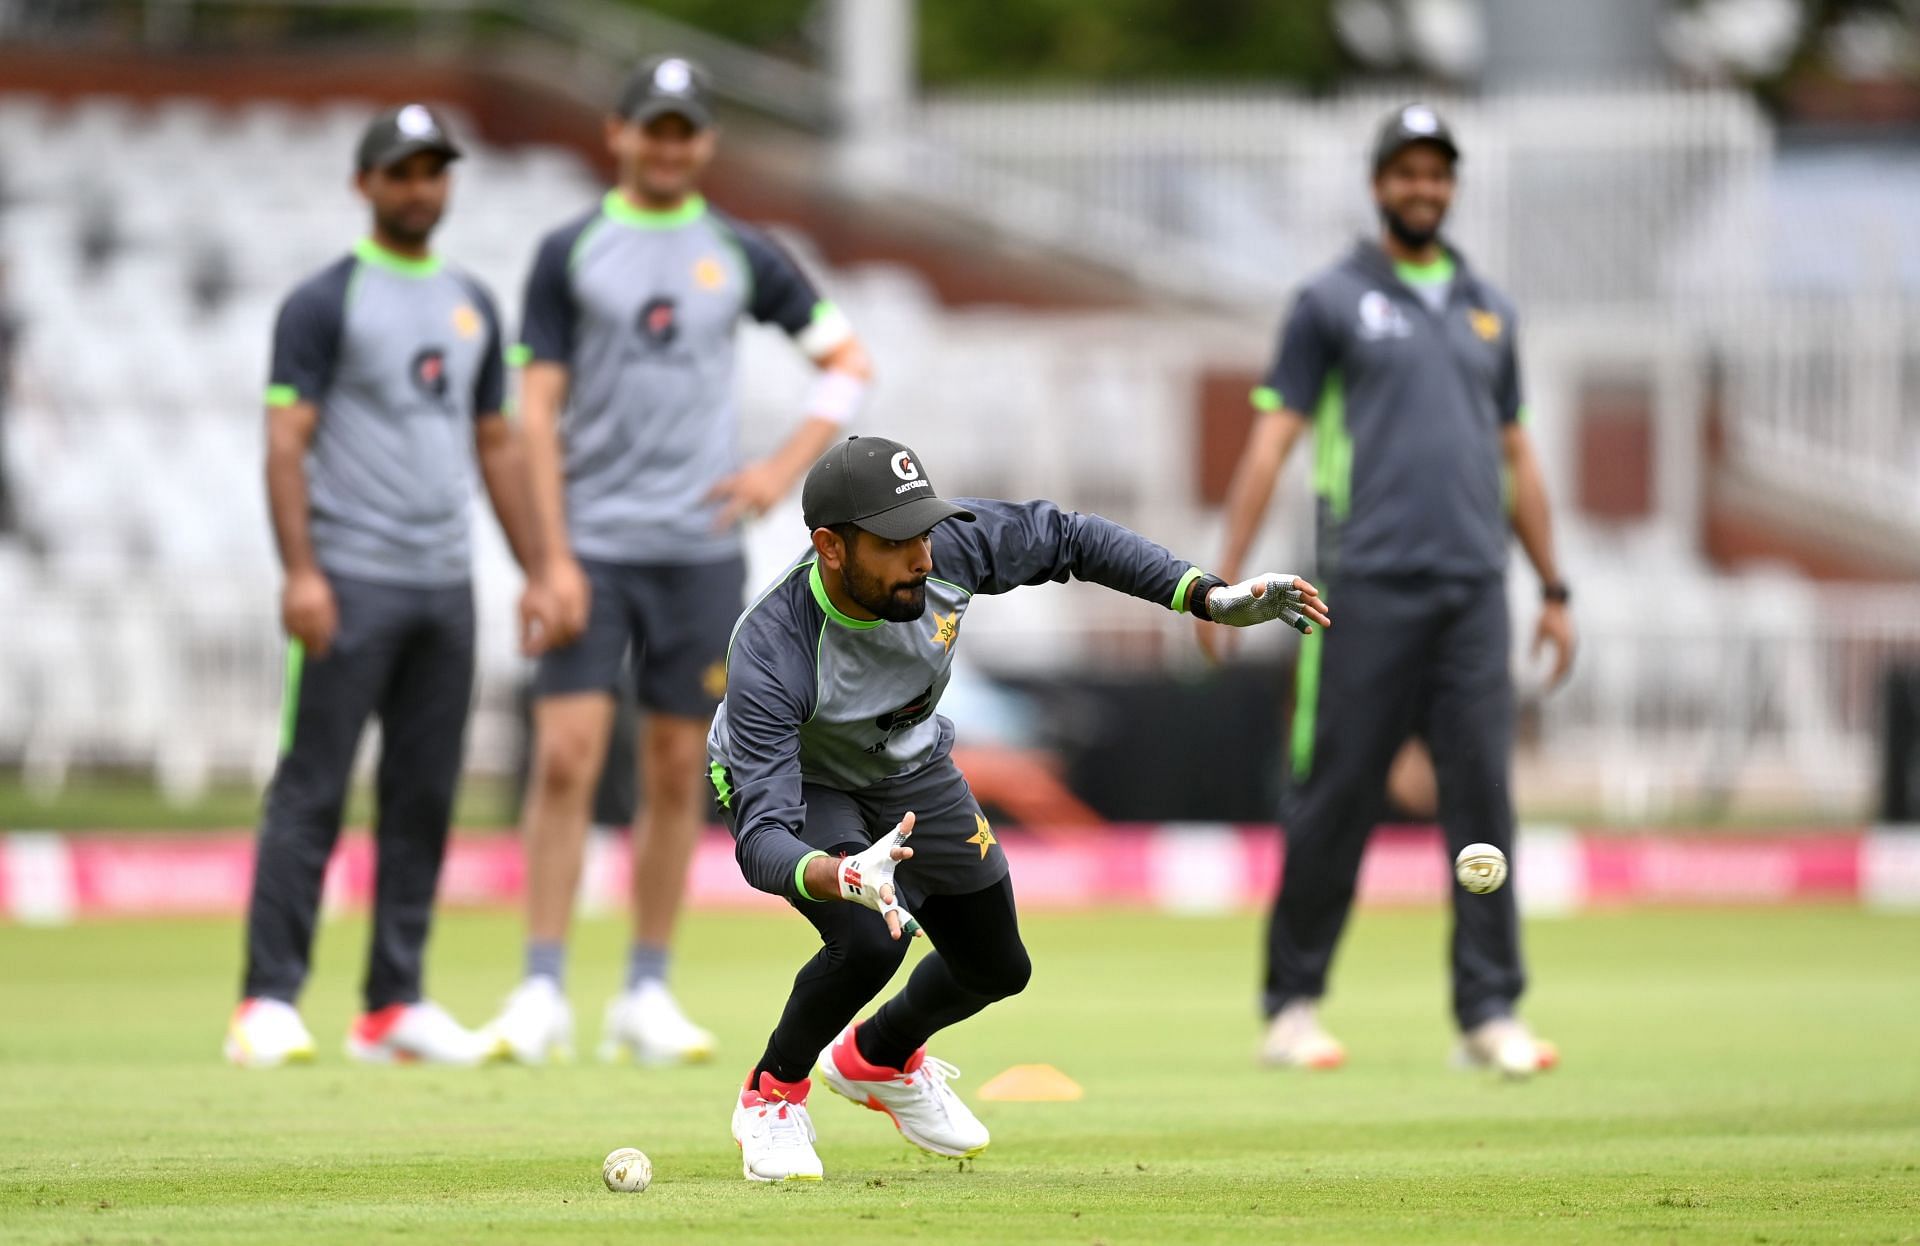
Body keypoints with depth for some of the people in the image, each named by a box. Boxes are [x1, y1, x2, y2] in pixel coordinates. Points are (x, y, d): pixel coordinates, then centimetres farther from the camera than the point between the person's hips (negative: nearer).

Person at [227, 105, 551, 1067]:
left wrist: (536, 573, 14)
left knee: (424, 798, 6)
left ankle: (394, 1007, 10)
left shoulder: (471, 305, 17)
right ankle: (268, 1004, -9)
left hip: (445, 587, 6)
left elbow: (496, 446, 21)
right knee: (312, 790, -9)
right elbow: (286, 443, -9)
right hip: (351, 582, -6)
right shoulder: (324, 302, -3)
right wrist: (300, 572, -20)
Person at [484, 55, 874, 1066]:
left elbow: (847, 362, 14)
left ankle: (646, 998, 11)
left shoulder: (740, 256, 7)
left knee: (676, 774, 4)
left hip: (699, 553, 2)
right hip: (593, 548, -2)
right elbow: (539, 412, -2)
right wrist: (554, 557, -10)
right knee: (565, 758, -11)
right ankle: (542, 992, -8)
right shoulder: (570, 254, 2)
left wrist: (785, 470, 0)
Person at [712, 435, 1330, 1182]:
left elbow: (1063, 538, -11)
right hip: (793, 783, -6)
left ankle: (878, 1059, 45)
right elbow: (762, 841, -47)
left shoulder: (949, 547, -32)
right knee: (869, 940, -30)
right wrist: (842, 877, -69)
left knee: (995, 967, 12)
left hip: (908, 769, 6)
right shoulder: (771, 655, -43)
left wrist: (1213, 601, -18)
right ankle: (772, 1094, -1)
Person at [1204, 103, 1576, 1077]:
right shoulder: (1331, 302, 5)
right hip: (1367, 586, -4)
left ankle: (1490, 1014, -3)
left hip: (1473, 589, 4)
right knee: (1335, 796, -2)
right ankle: (1292, 1005, 7)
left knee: (1483, 795, -3)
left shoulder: (1488, 309, 18)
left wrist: (1555, 590, 18)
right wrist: (1227, 577, -6)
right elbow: (1271, 441, 2)